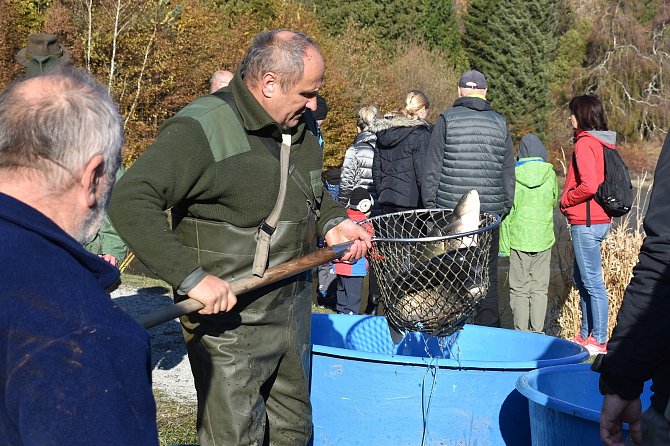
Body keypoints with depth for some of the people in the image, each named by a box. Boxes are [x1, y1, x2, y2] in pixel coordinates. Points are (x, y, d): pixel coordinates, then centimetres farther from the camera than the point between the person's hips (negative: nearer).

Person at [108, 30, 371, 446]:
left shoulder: (302, 124, 5)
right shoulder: (201, 129, -21)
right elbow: (131, 201, -29)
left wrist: (332, 221, 4)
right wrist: (192, 276, -34)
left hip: (294, 311, 8)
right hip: (230, 318, -8)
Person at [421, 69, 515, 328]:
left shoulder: (447, 119, -1)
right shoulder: (500, 123, 8)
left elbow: (433, 168, -3)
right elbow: (509, 172, 10)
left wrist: (430, 204, 3)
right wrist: (506, 206, 18)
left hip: (450, 210, -2)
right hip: (490, 210, 2)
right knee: (487, 272, 8)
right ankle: (488, 326, 10)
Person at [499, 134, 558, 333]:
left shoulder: (514, 175, -6)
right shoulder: (549, 173, -3)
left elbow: (507, 212, -5)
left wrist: (504, 244, -1)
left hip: (518, 239, -1)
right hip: (543, 240, 2)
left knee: (519, 290, 6)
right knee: (539, 288, 11)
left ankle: (521, 332, 7)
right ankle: (537, 331, 11)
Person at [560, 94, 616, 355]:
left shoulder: (585, 143, -15)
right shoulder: (604, 143, 13)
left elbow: (589, 186, -24)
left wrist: (566, 200, -8)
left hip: (586, 222, -10)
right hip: (600, 218, 10)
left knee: (592, 281, -4)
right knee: (581, 278, 17)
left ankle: (599, 341, 1)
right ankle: (586, 335, 25)